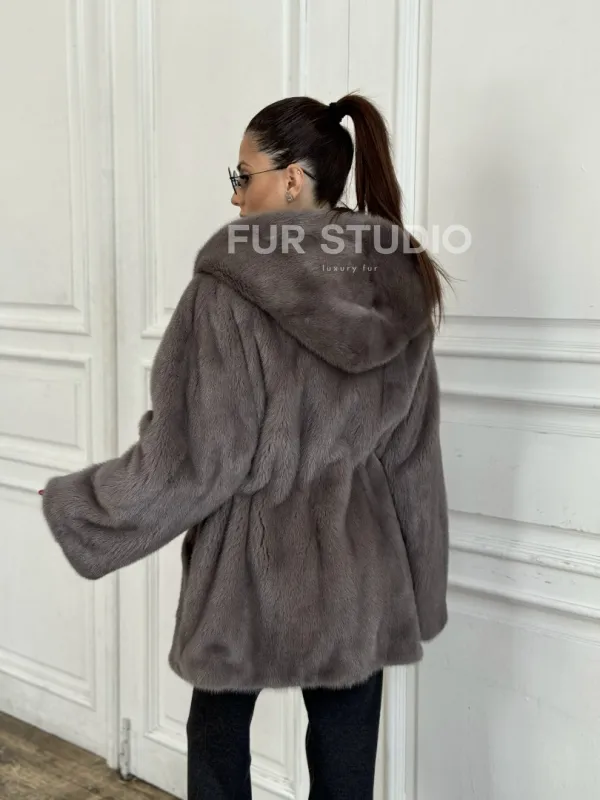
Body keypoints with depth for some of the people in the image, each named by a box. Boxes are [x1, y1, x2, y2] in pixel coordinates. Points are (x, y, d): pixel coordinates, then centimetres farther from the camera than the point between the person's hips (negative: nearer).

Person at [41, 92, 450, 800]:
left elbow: (191, 455, -16)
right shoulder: (401, 287, -1)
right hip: (359, 568, 4)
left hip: (249, 563, -4)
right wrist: (416, 587, 13)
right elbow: (413, 455, 3)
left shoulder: (231, 284, -16)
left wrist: (72, 506, -1)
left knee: (217, 740, 21)